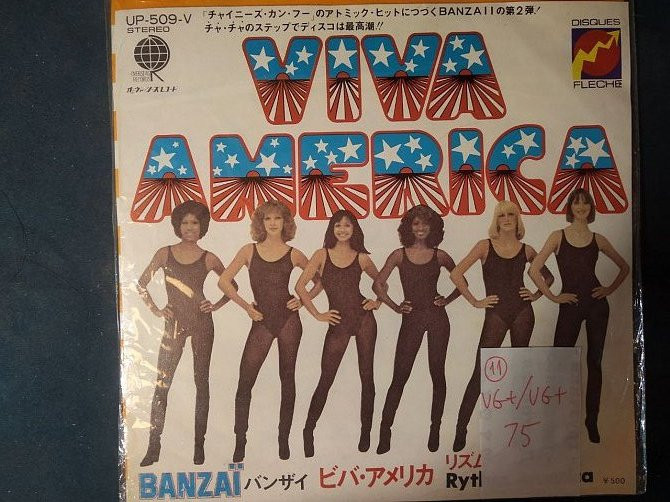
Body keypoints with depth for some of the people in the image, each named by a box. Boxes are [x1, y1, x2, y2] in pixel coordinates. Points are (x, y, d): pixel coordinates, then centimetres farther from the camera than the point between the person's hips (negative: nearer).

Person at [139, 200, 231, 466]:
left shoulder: (208, 259, 3)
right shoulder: (165, 253, 5)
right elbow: (141, 283, 11)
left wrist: (216, 305, 0)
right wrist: (155, 309, 2)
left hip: (201, 323, 0)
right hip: (174, 323, 0)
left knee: (201, 383, 4)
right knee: (161, 385, -2)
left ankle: (199, 444, 13)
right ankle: (153, 447, 5)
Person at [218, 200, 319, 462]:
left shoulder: (293, 254, 5)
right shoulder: (250, 251, 5)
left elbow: (319, 280, 15)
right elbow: (224, 281, 3)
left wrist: (303, 300, 0)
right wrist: (246, 306, -3)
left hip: (288, 319, 0)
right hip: (261, 321, 0)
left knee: (287, 379, 7)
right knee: (245, 381, -6)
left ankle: (284, 440, 19)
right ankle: (240, 442, 6)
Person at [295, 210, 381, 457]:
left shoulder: (361, 258, 7)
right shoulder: (322, 255, 2)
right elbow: (300, 286, -4)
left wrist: (377, 302, 7)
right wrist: (317, 314, -5)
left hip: (363, 318, 2)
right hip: (338, 322, -2)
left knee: (367, 376, 5)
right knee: (326, 379, -1)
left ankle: (366, 432, 18)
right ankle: (309, 430, 14)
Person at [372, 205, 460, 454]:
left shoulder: (439, 256, 6)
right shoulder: (399, 255, 3)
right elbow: (378, 284, 2)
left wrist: (447, 299, 3)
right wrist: (395, 307, -3)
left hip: (436, 317, 1)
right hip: (412, 319, -1)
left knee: (437, 373, 6)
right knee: (399, 375, -1)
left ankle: (435, 429, 18)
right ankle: (385, 429, 5)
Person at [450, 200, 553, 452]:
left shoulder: (526, 250, 7)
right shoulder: (485, 246, -1)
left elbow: (548, 276, 22)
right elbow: (456, 274, -9)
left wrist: (536, 295, 6)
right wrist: (474, 302, -8)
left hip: (522, 311, 3)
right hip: (495, 313, -3)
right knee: (480, 372, -6)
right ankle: (461, 428, -2)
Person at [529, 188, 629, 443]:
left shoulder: (598, 240, 7)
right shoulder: (558, 237, 1)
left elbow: (624, 267, 19)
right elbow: (534, 270, -4)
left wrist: (610, 290, 6)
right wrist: (552, 296, -6)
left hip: (597, 304, 2)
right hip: (570, 305, -2)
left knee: (594, 362, 6)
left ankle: (592, 421, 16)